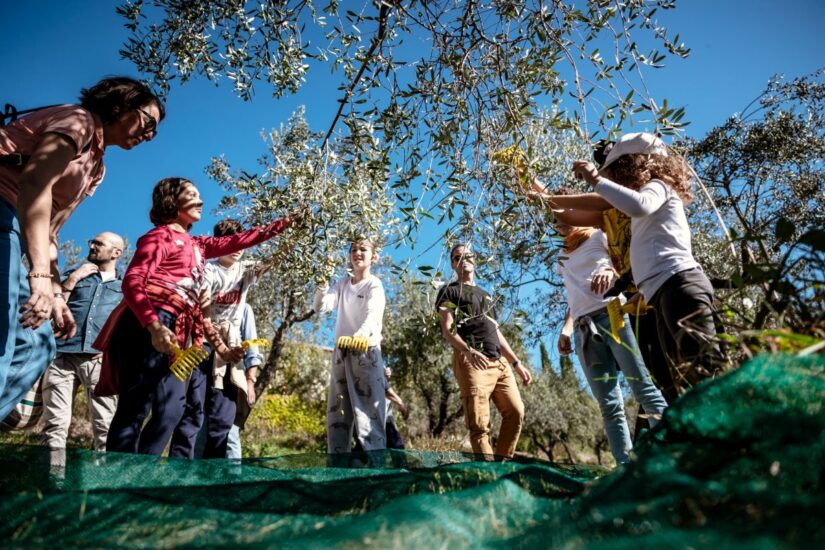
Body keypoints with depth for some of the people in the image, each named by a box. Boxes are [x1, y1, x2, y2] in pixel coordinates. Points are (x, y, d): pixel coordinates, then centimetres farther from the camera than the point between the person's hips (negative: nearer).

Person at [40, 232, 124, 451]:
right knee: (55, 423, -2)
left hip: (100, 360, -1)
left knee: (105, 426, -3)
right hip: (63, 355, 2)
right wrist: (72, 279, 3)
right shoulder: (76, 274, 20)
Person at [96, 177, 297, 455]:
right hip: (147, 326, -8)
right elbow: (132, 282, -10)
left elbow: (236, 241, 29)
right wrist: (155, 326, -25)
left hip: (173, 332, 8)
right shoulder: (161, 236, 1)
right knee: (135, 407, -10)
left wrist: (283, 223, 26)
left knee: (173, 405, 7)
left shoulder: (196, 245, 23)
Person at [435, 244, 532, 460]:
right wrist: (469, 351, -23)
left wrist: (517, 363, 19)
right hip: (471, 361, -7)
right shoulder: (449, 291, 9)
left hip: (499, 362, 7)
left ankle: (502, 461, 9)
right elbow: (447, 330, -4)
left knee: (516, 412, -2)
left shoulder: (486, 295, 30)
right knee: (479, 424, -11)